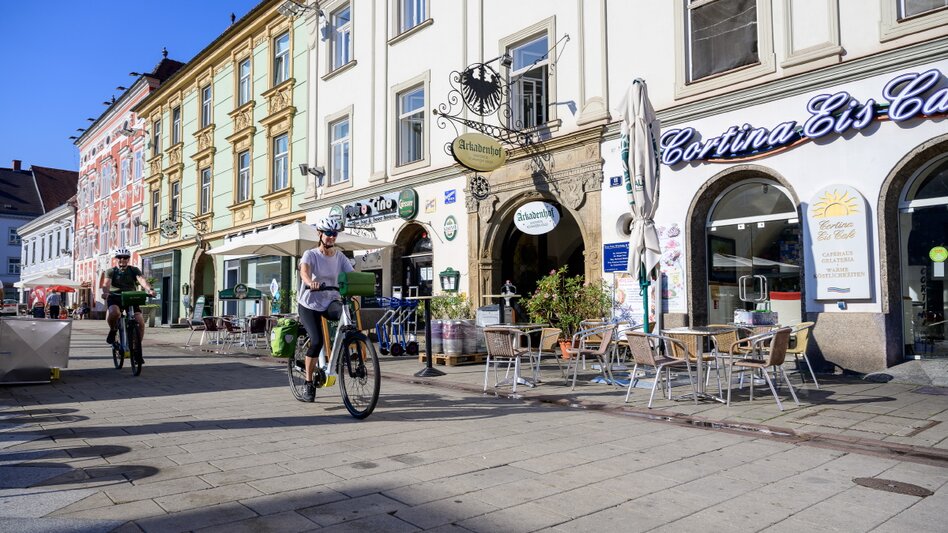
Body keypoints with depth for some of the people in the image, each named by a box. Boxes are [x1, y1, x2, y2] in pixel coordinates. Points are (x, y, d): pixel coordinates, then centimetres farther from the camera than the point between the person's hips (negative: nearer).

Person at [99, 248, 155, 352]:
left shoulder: (134, 270, 5)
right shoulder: (111, 271, 4)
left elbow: (141, 279, -15)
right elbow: (106, 283, -15)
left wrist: (149, 289, -36)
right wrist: (105, 292, -39)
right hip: (115, 298, -1)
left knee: (140, 322, -17)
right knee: (114, 312, -36)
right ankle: (112, 330, -3)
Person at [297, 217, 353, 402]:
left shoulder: (340, 257, 3)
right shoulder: (310, 254, -7)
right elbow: (304, 271, -29)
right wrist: (311, 282, -52)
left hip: (330, 303, 4)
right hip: (309, 304, -4)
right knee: (317, 341, -20)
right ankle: (308, 383, -3)